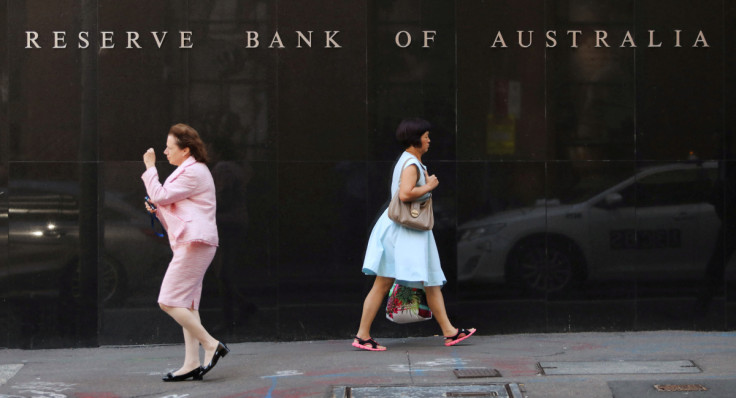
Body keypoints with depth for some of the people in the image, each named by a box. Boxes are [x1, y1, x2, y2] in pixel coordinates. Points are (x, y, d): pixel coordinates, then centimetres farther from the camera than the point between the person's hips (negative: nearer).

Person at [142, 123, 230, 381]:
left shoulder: (194, 172, -10)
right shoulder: (188, 171, 24)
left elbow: (160, 196, -13)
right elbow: (167, 206, 27)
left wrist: (150, 167, -2)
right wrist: (156, 210, 9)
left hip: (194, 243, -11)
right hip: (190, 244, 11)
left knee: (169, 302, -13)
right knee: (187, 304, 7)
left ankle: (211, 345, -11)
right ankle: (192, 363, 4)